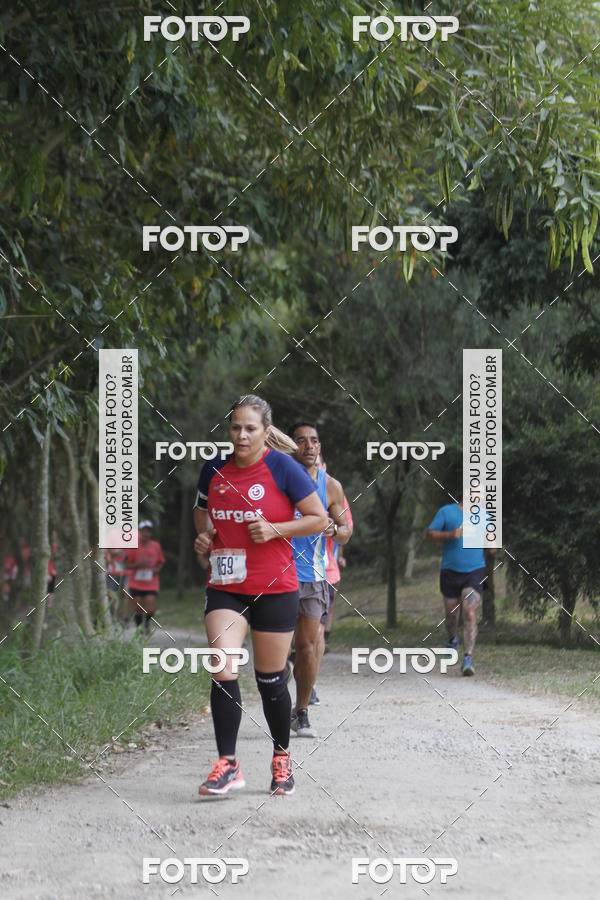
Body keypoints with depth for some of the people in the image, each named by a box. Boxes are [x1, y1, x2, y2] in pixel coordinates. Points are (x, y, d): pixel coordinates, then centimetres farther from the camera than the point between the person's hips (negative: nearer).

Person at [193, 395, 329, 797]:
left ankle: (282, 760, 27)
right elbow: (202, 510, 23)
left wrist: (274, 529, -18)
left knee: (271, 679, 7)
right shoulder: (214, 469, 3)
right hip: (225, 588, 3)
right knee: (223, 671, -13)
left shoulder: (283, 468, -9)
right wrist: (204, 536, 2)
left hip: (275, 589, -3)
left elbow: (320, 519, -6)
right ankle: (228, 765, -8)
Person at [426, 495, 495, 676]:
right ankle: (452, 640, 45)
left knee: (470, 614, -16)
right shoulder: (446, 511, 0)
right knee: (452, 615, 10)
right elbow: (429, 535, -2)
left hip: (475, 572, 0)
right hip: (450, 571, 0)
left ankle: (468, 659, -19)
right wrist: (450, 535, -18)